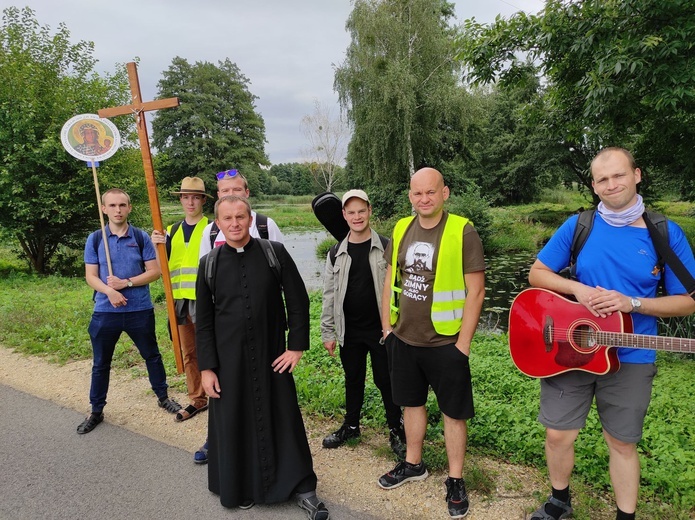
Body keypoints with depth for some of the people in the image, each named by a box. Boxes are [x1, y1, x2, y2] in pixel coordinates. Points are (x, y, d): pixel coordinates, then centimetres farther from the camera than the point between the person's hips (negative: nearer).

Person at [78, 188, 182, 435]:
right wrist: (109, 291, -21)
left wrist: (126, 282, -16)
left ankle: (163, 397, 32)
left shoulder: (141, 237, -2)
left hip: (140, 310, -1)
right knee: (100, 363, 12)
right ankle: (96, 411, 29)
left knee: (152, 356, 13)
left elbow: (154, 271, -5)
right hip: (105, 311, 1)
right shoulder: (95, 239, 1)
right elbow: (90, 276, -1)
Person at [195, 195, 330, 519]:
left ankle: (302, 488, 22)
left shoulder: (275, 253, -5)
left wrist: (297, 346, -7)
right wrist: (206, 367, -1)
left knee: (283, 420, 7)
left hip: (271, 356, -1)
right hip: (228, 359, 2)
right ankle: (238, 488, 34)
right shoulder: (209, 264, 0)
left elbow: (298, 301, -3)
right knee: (232, 424, 12)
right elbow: (204, 321, 3)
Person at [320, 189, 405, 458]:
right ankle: (351, 425, 35)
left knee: (386, 381, 7)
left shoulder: (386, 248, -5)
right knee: (353, 380, 17)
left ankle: (396, 430, 25)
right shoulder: (336, 254, 3)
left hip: (381, 329, -3)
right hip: (349, 332, 3)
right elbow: (329, 295, 6)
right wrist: (327, 332, 5)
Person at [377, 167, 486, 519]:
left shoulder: (462, 231, -13)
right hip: (403, 340, 5)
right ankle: (413, 464, 40)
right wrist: (387, 328, 9)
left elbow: (475, 291, -13)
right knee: (411, 401, 20)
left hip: (445, 342, -5)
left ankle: (455, 479, 29)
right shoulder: (401, 229, 3)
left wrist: (462, 343, -14)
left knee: (453, 411, 9)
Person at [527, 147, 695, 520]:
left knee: (622, 443, 14)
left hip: (630, 360, 0)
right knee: (558, 434, 8)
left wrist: (631, 302, -19)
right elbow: (537, 274, 1)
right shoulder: (578, 226, -3)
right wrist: (578, 289, -16)